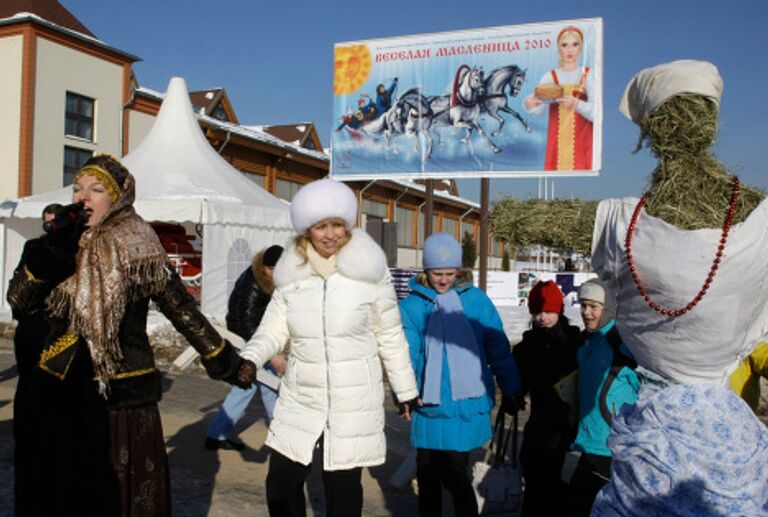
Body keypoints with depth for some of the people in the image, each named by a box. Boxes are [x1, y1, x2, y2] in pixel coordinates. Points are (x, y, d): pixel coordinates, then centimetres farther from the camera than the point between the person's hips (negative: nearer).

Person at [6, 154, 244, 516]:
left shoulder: (134, 248, -9)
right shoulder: (63, 245, 5)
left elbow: (181, 309, -7)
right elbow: (19, 301, -3)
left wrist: (226, 362, -8)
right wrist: (53, 248, -15)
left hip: (121, 398, -5)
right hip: (60, 395, 5)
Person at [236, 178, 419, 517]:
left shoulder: (368, 270, -9)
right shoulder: (291, 273, 0)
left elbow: (390, 336, -1)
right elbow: (273, 329, 1)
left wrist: (405, 389, 5)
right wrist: (250, 359, -19)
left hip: (353, 402, -3)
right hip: (299, 400, 4)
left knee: (342, 489, 7)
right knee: (280, 485, 11)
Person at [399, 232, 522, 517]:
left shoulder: (476, 299, 0)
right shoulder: (411, 305, 0)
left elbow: (498, 347, 4)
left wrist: (510, 390, 8)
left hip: (466, 406, -2)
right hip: (428, 406, 2)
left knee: (454, 475, -3)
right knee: (427, 476, 15)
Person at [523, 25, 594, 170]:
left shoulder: (589, 75, 4)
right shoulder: (550, 77, 6)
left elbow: (596, 112, -9)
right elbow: (539, 110, -7)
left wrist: (576, 104, -28)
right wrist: (529, 104, -29)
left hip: (582, 144, -1)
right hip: (557, 145, 1)